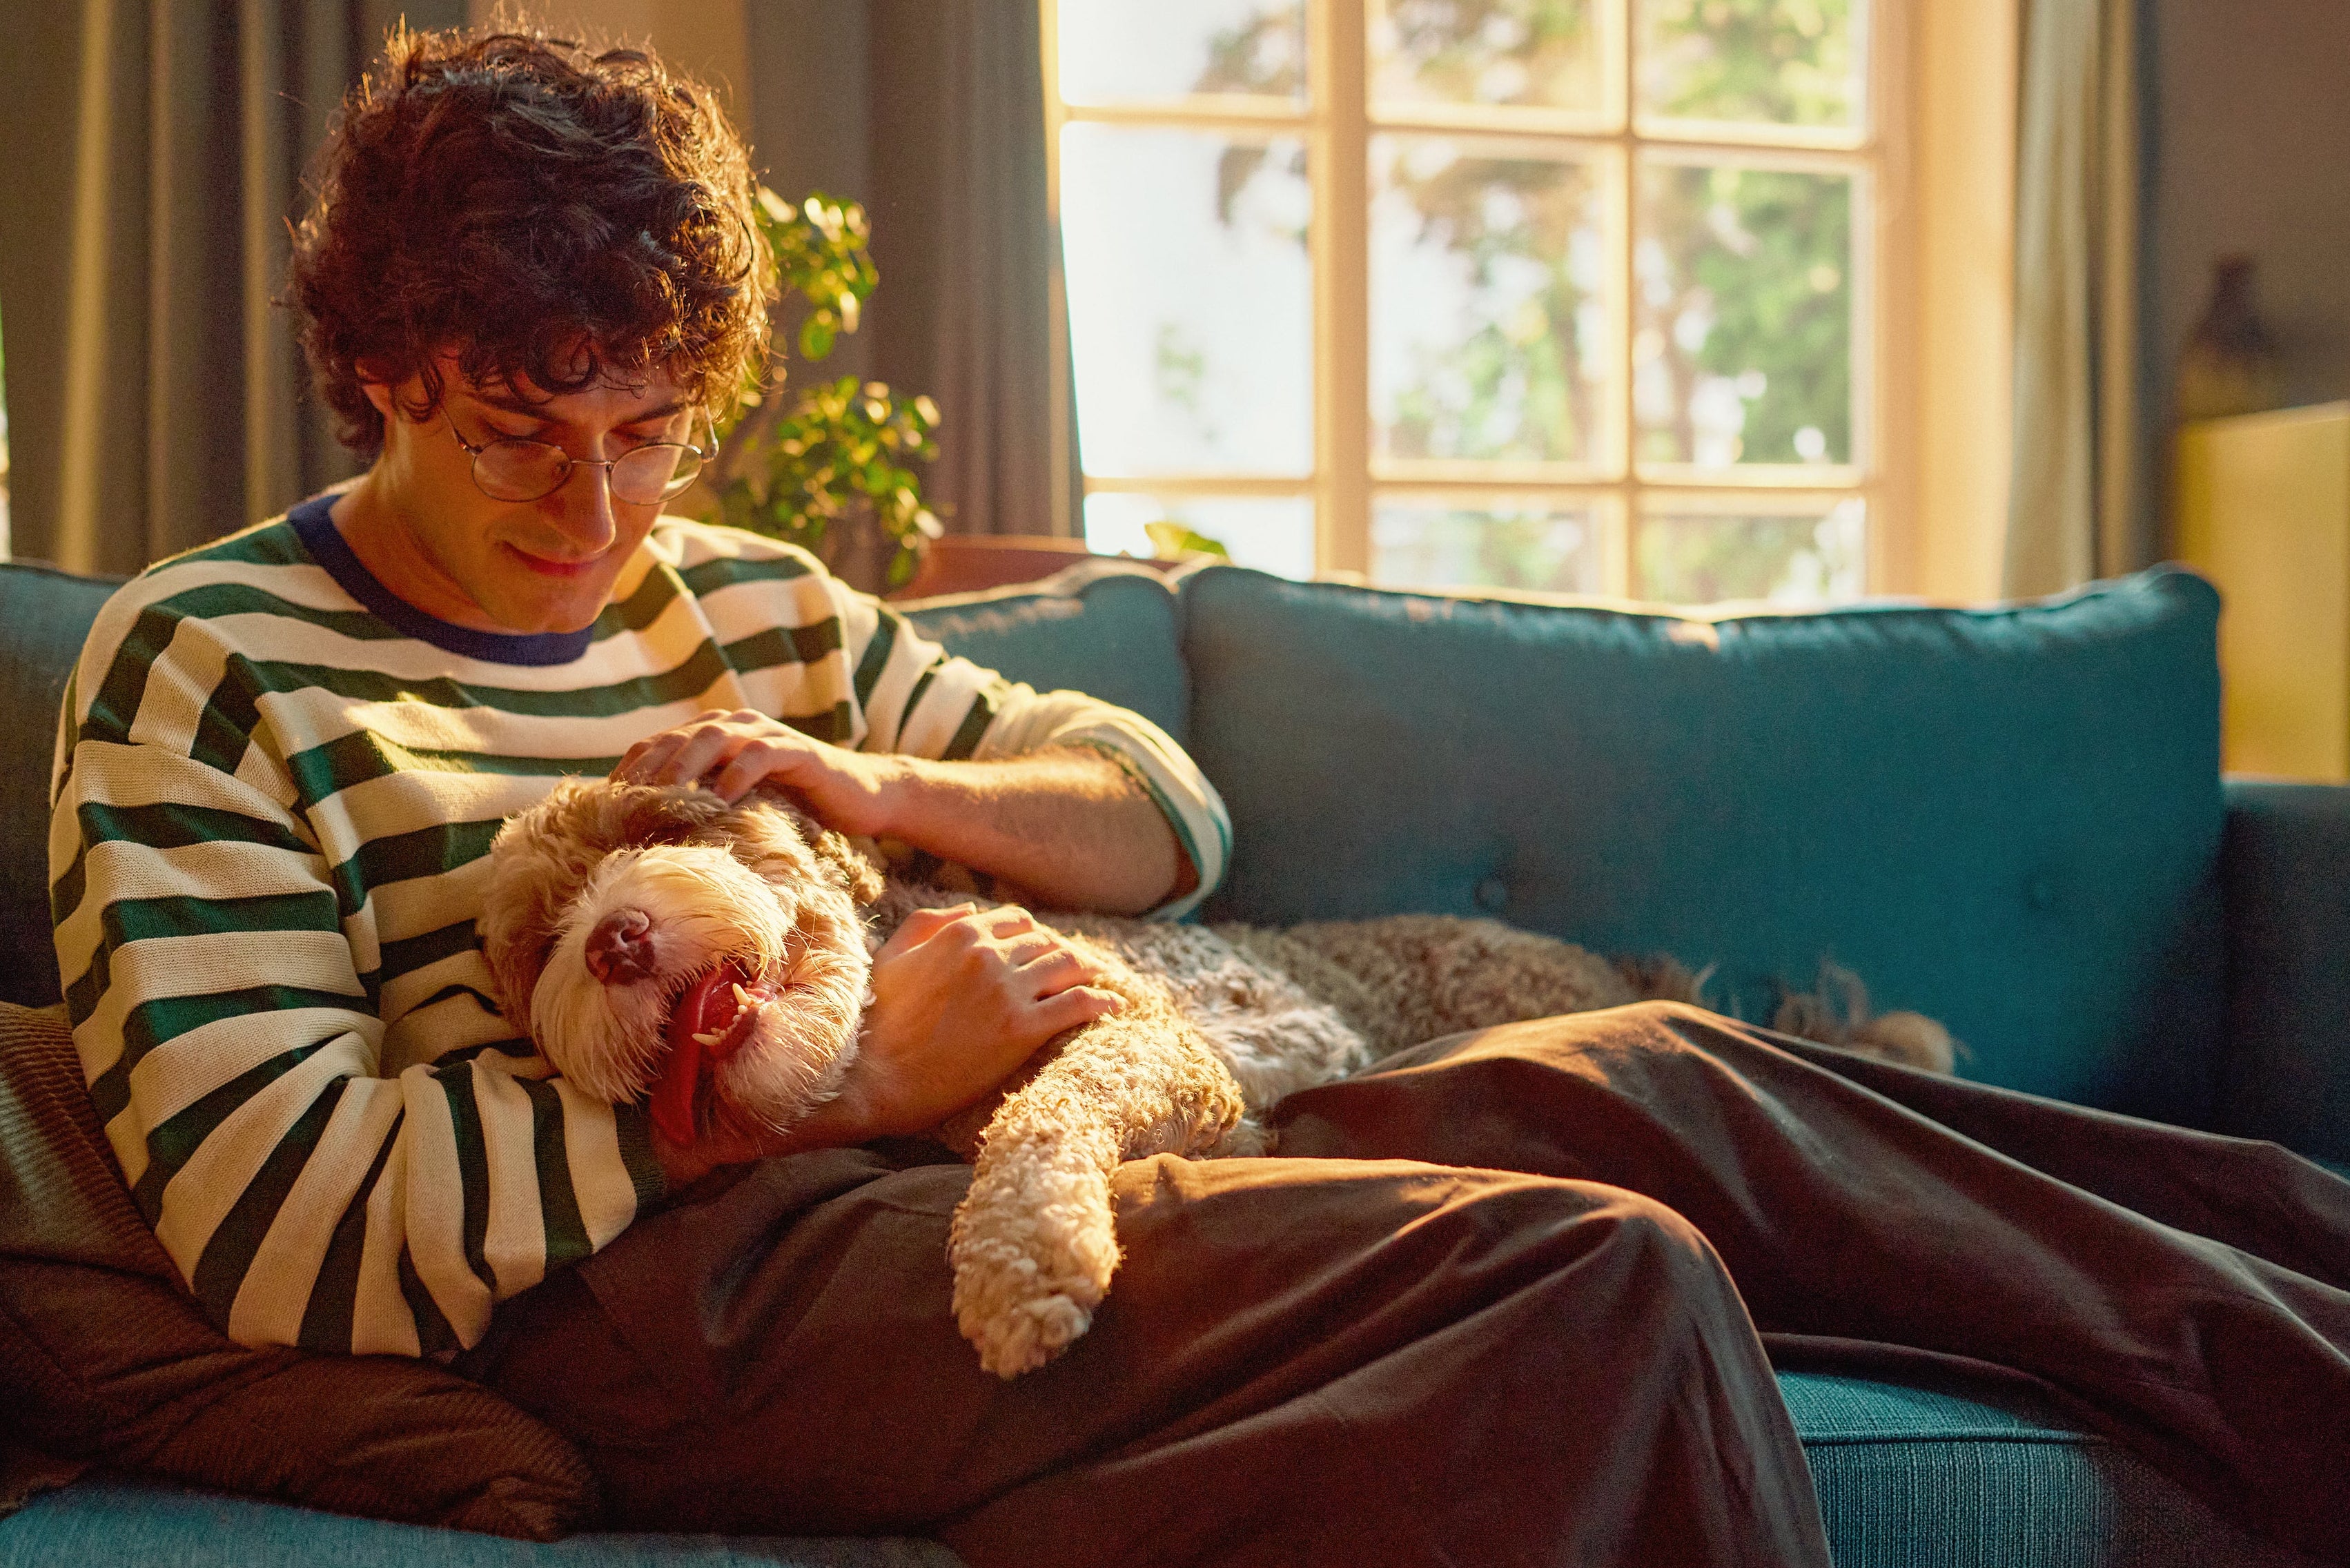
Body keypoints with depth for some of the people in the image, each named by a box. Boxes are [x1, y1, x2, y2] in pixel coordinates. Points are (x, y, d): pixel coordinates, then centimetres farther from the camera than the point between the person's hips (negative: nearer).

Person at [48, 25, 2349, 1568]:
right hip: (677, 1292, -6)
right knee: (1599, 1275, -26)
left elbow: (1170, 812, 22)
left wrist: (881, 787, -1)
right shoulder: (199, 671, 2)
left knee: (1636, 1084, -11)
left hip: (956, 1182, 7)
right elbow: (290, 1227, -11)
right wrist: (855, 1081, -13)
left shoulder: (759, 609, 20)